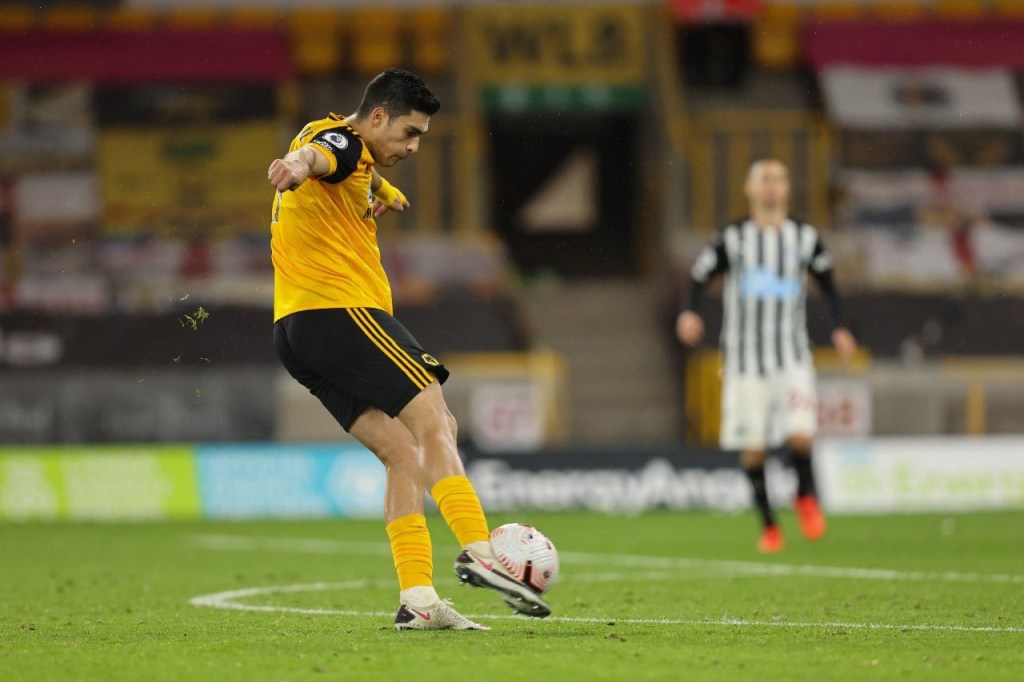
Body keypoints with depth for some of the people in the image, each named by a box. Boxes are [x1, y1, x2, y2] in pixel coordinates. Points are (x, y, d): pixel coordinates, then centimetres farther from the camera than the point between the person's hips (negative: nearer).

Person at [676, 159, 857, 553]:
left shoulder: (805, 238, 7)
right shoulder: (733, 240, 2)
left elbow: (827, 283, 19)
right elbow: (700, 276, 3)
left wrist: (839, 328, 7)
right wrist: (690, 313, -17)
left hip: (792, 355, 0)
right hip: (745, 355, 0)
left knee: (800, 433, -18)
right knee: (753, 447, -1)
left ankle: (806, 494, 11)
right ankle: (768, 525, 16)